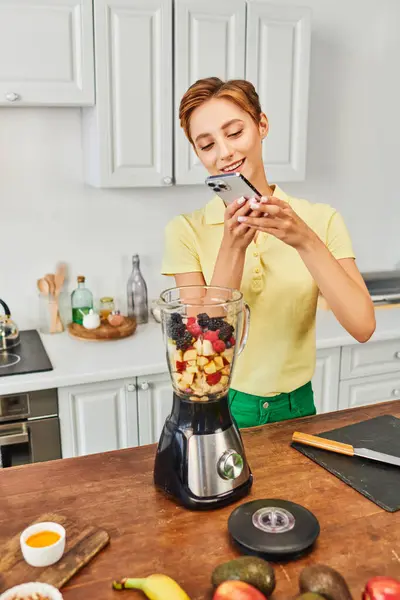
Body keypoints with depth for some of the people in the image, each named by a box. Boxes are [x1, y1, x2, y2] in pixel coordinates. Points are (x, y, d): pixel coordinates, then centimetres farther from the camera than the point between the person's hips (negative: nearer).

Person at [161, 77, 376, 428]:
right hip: (219, 411, -1)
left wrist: (305, 241, -27)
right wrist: (233, 247, -26)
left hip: (296, 410, 1)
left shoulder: (320, 220, -7)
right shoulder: (186, 231, -9)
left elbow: (363, 327, -17)